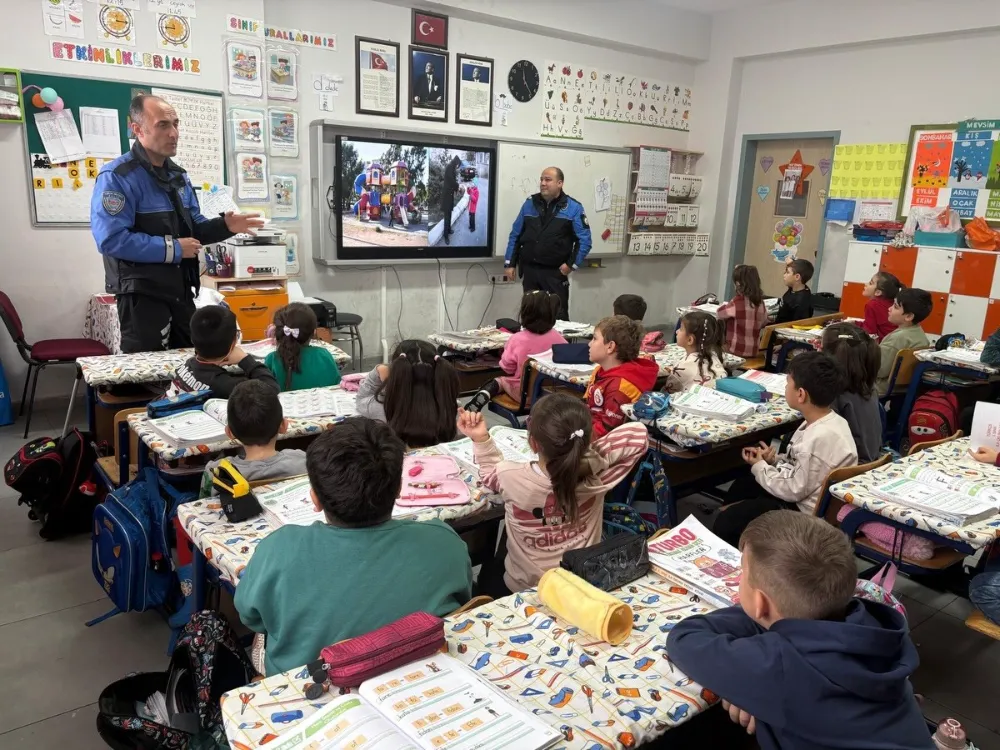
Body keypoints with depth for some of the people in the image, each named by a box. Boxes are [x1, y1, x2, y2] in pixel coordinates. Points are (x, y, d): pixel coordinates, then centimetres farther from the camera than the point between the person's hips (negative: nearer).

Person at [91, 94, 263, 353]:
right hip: (142, 293, -8)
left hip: (181, 289, 8)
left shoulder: (178, 175, 13)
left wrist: (225, 226, -4)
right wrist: (172, 249, -20)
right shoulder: (117, 177, -15)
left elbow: (194, 228, 17)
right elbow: (111, 239, -26)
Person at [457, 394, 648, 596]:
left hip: (522, 591, -1)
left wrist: (480, 438, -13)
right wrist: (585, 450, -18)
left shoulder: (512, 478, -29)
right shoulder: (595, 474, -27)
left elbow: (491, 470, -3)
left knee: (489, 580, 32)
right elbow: (638, 434, -15)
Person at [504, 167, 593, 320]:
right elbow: (515, 235, 10)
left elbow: (584, 240, -5)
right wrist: (509, 263, 5)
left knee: (558, 317, -2)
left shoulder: (573, 207, -3)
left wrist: (572, 264, -11)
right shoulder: (530, 203, 8)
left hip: (555, 273, -4)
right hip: (529, 270, 4)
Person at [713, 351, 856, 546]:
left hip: (806, 512, -10)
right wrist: (774, 459, -2)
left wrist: (760, 467, -10)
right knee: (742, 485, 23)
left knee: (727, 521, -5)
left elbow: (794, 490, -24)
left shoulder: (821, 438, -32)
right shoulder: (828, 421, -2)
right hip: (805, 495, 10)